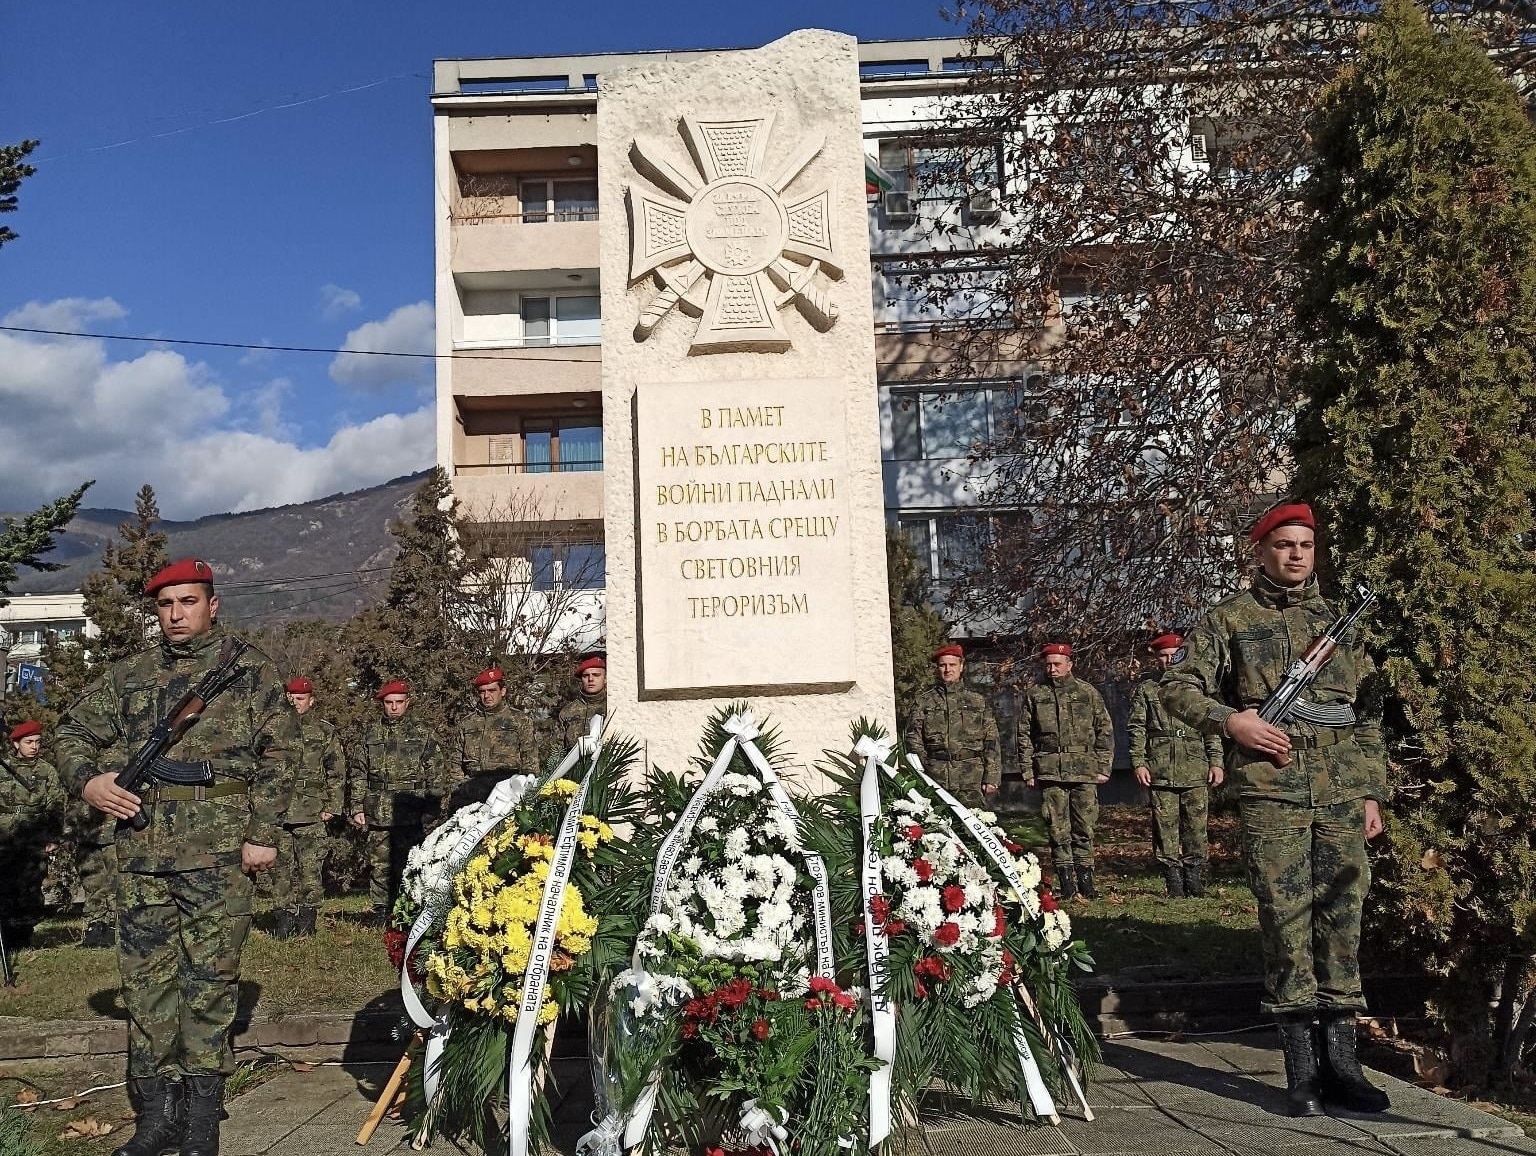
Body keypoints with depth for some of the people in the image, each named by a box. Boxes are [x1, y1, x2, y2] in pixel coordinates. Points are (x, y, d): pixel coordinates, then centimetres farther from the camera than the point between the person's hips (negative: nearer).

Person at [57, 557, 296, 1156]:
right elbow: (74, 731, 20)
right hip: (142, 850, 4)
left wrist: (262, 834, -7)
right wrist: (87, 780, 0)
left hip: (219, 851, -3)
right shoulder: (130, 674, 13)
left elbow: (276, 759, 0)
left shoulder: (251, 672, 4)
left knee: (210, 978, 1)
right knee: (145, 978, 7)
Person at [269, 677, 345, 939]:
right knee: (281, 868, 4)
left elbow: (337, 771, 7)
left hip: (311, 813, -2)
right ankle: (285, 919, 12)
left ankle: (307, 919, 7)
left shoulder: (325, 731, 7)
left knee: (310, 869, -2)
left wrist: (333, 806, 0)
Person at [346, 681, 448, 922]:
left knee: (408, 867, -3)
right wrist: (357, 808, 5)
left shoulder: (421, 733, 6)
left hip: (411, 816, -2)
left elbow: (437, 775, 4)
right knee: (379, 867, 5)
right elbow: (357, 773, 13)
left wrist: (431, 810, -2)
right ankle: (381, 917, 13)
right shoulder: (370, 734, 11)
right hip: (377, 816, 2)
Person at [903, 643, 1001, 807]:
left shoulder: (978, 702, 14)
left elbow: (992, 744, 11)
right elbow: (914, 742, 6)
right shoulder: (922, 702, 11)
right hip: (935, 779, 0)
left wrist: (992, 778, 1)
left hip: (971, 782, 0)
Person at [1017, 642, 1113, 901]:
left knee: (1085, 827, 0)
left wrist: (1103, 768, 3)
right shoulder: (1034, 695, 8)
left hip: (1085, 771, 0)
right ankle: (1066, 882, 7)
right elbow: (1024, 735, 10)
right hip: (1049, 771, 0)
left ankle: (1085, 880, 10)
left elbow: (1105, 732, 9)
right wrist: (1028, 770, 4)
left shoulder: (1088, 693, 8)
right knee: (1058, 829, 0)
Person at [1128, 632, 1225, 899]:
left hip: (1195, 771, 0)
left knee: (1196, 827, 1)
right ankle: (1174, 884, 8)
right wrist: (1138, 762, -3)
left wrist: (1216, 762, 2)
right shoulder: (1145, 688, 8)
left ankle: (1195, 882, 11)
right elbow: (1136, 728, 7)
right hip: (1159, 772, 0)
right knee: (1165, 829, 1)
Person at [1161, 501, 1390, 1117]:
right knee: (1286, 918, -2)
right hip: (1272, 791, -3)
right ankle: (1302, 1066, 6)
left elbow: (1368, 714, 17)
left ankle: (1340, 1060, 14)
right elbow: (1177, 687, 3)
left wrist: (1372, 792, 11)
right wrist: (1231, 720, -13)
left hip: (1343, 794, 4)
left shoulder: (1341, 619, 16)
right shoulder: (1231, 618, 5)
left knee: (1343, 917, 5)